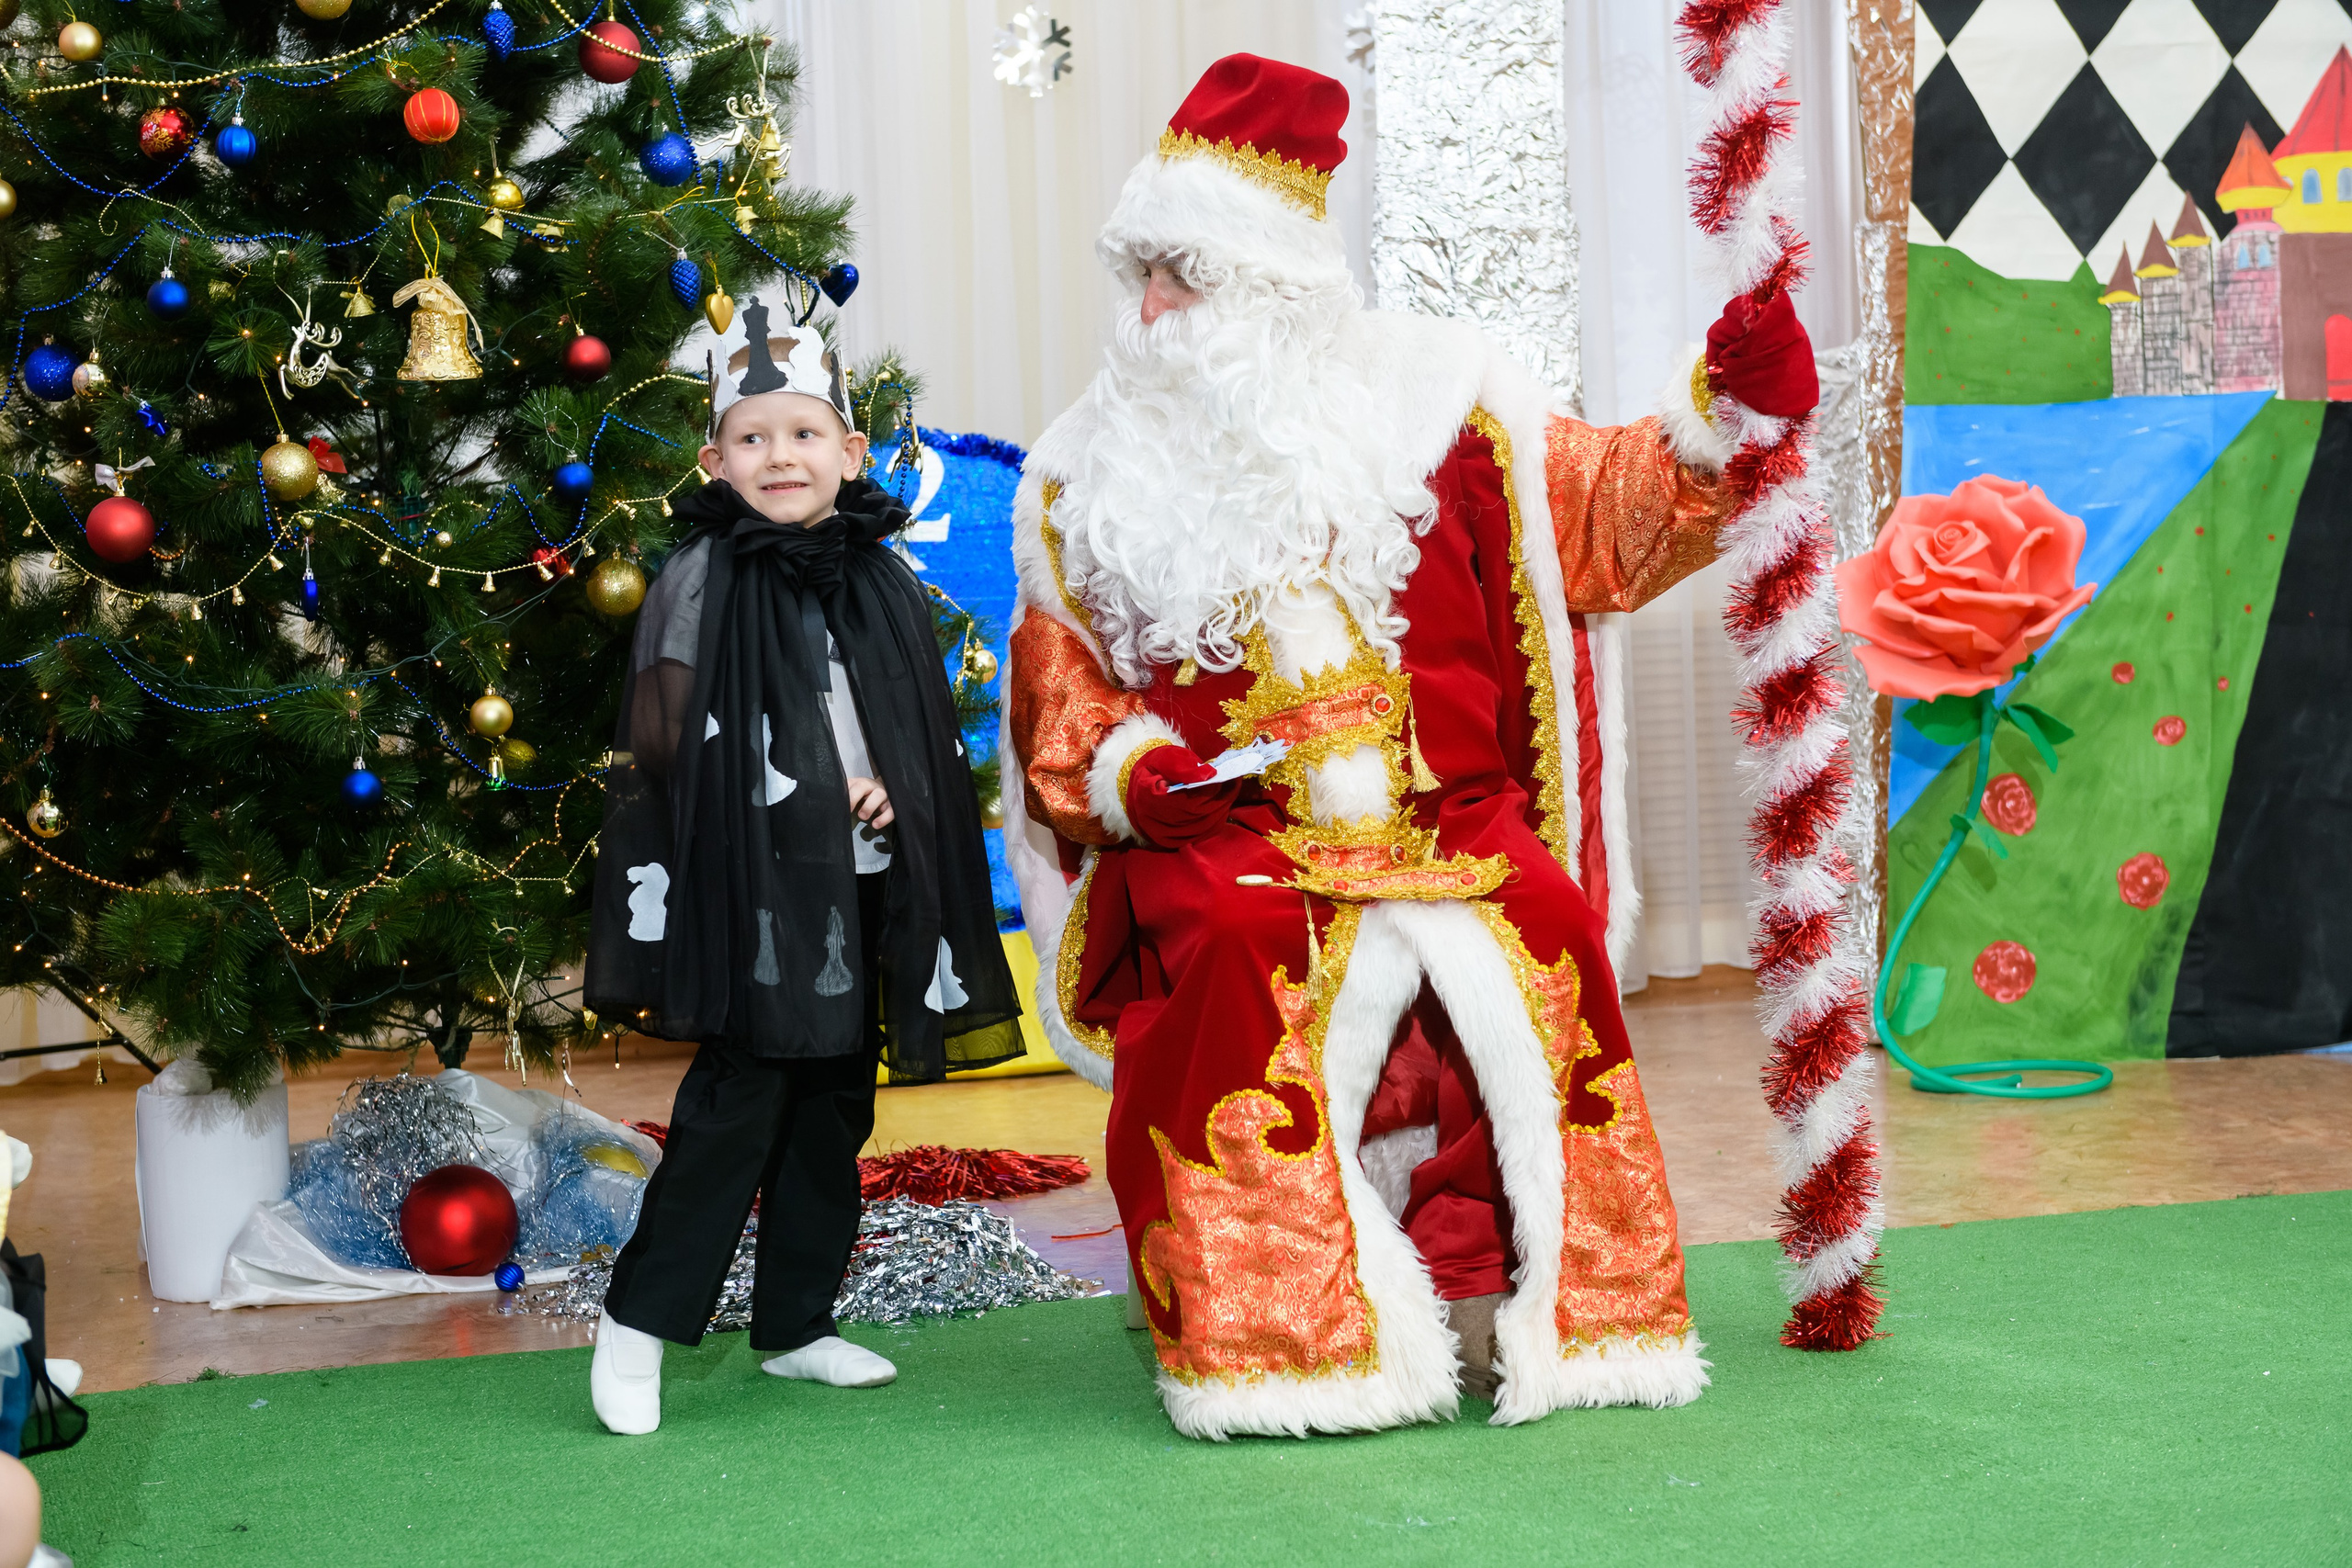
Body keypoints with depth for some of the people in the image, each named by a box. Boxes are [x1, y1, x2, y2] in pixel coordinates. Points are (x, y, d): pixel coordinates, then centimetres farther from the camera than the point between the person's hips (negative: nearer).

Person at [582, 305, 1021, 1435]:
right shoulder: (703, 577, -4)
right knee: (740, 1097, -9)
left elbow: (934, 742, 16)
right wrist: (812, 789, -11)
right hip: (755, 885, -6)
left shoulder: (885, 586, 10)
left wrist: (893, 796, -4)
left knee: (835, 1107, 12)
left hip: (864, 885, 6)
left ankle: (796, 1324, 23)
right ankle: (639, 1322, 1)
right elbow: (671, 741, -7)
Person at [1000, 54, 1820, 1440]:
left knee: (1529, 945, -28)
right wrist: (1126, 770, -8)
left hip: (1447, 821, 0)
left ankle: (1491, 1301, -17)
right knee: (1238, 961, -32)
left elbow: (1610, 518, 9)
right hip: (1222, 837, 0)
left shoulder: (1429, 403, 9)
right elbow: (1056, 678, 12)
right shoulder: (1094, 473, 12)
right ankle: (1275, 1333, -23)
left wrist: (1715, 415, -7)